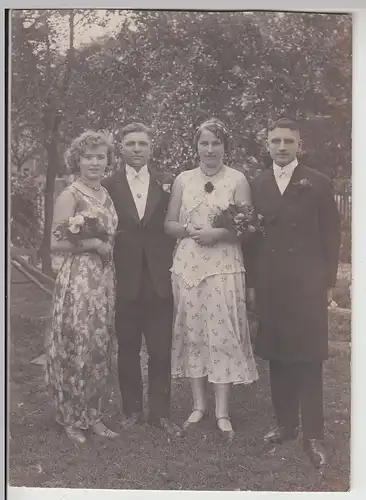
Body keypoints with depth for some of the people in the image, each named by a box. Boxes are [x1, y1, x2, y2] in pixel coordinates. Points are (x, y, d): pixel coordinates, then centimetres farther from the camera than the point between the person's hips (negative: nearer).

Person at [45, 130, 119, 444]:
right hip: (77, 279, -7)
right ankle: (72, 420, 18)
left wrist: (106, 245, 4)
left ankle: (93, 415, 23)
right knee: (76, 347, 1)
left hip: (104, 279, 7)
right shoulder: (70, 195, -8)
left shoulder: (106, 195, 13)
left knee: (99, 348, 11)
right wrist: (93, 244, -17)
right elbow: (56, 243, -13)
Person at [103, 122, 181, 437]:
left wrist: (168, 264, -3)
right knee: (128, 349, 10)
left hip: (159, 280, 1)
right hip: (124, 280, 0)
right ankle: (132, 409, 25)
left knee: (161, 350, 5)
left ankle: (160, 411, 18)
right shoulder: (109, 186, 2)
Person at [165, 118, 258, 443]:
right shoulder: (183, 180, 10)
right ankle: (199, 405, 20)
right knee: (192, 333, 6)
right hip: (188, 266, 3)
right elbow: (169, 224, 10)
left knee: (223, 334, -3)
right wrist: (189, 229, -10)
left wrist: (218, 233, -17)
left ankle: (223, 412, 8)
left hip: (224, 267, -3)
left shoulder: (237, 180, 3)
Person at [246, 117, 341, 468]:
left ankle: (313, 435, 8)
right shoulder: (257, 185, 9)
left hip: (307, 284, -3)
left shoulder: (318, 183, 2)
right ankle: (285, 423, 23)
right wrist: (251, 282, 4)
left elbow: (330, 235, 2)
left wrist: (329, 282, -2)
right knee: (276, 356, 9)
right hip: (269, 286, 3)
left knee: (308, 359, 0)